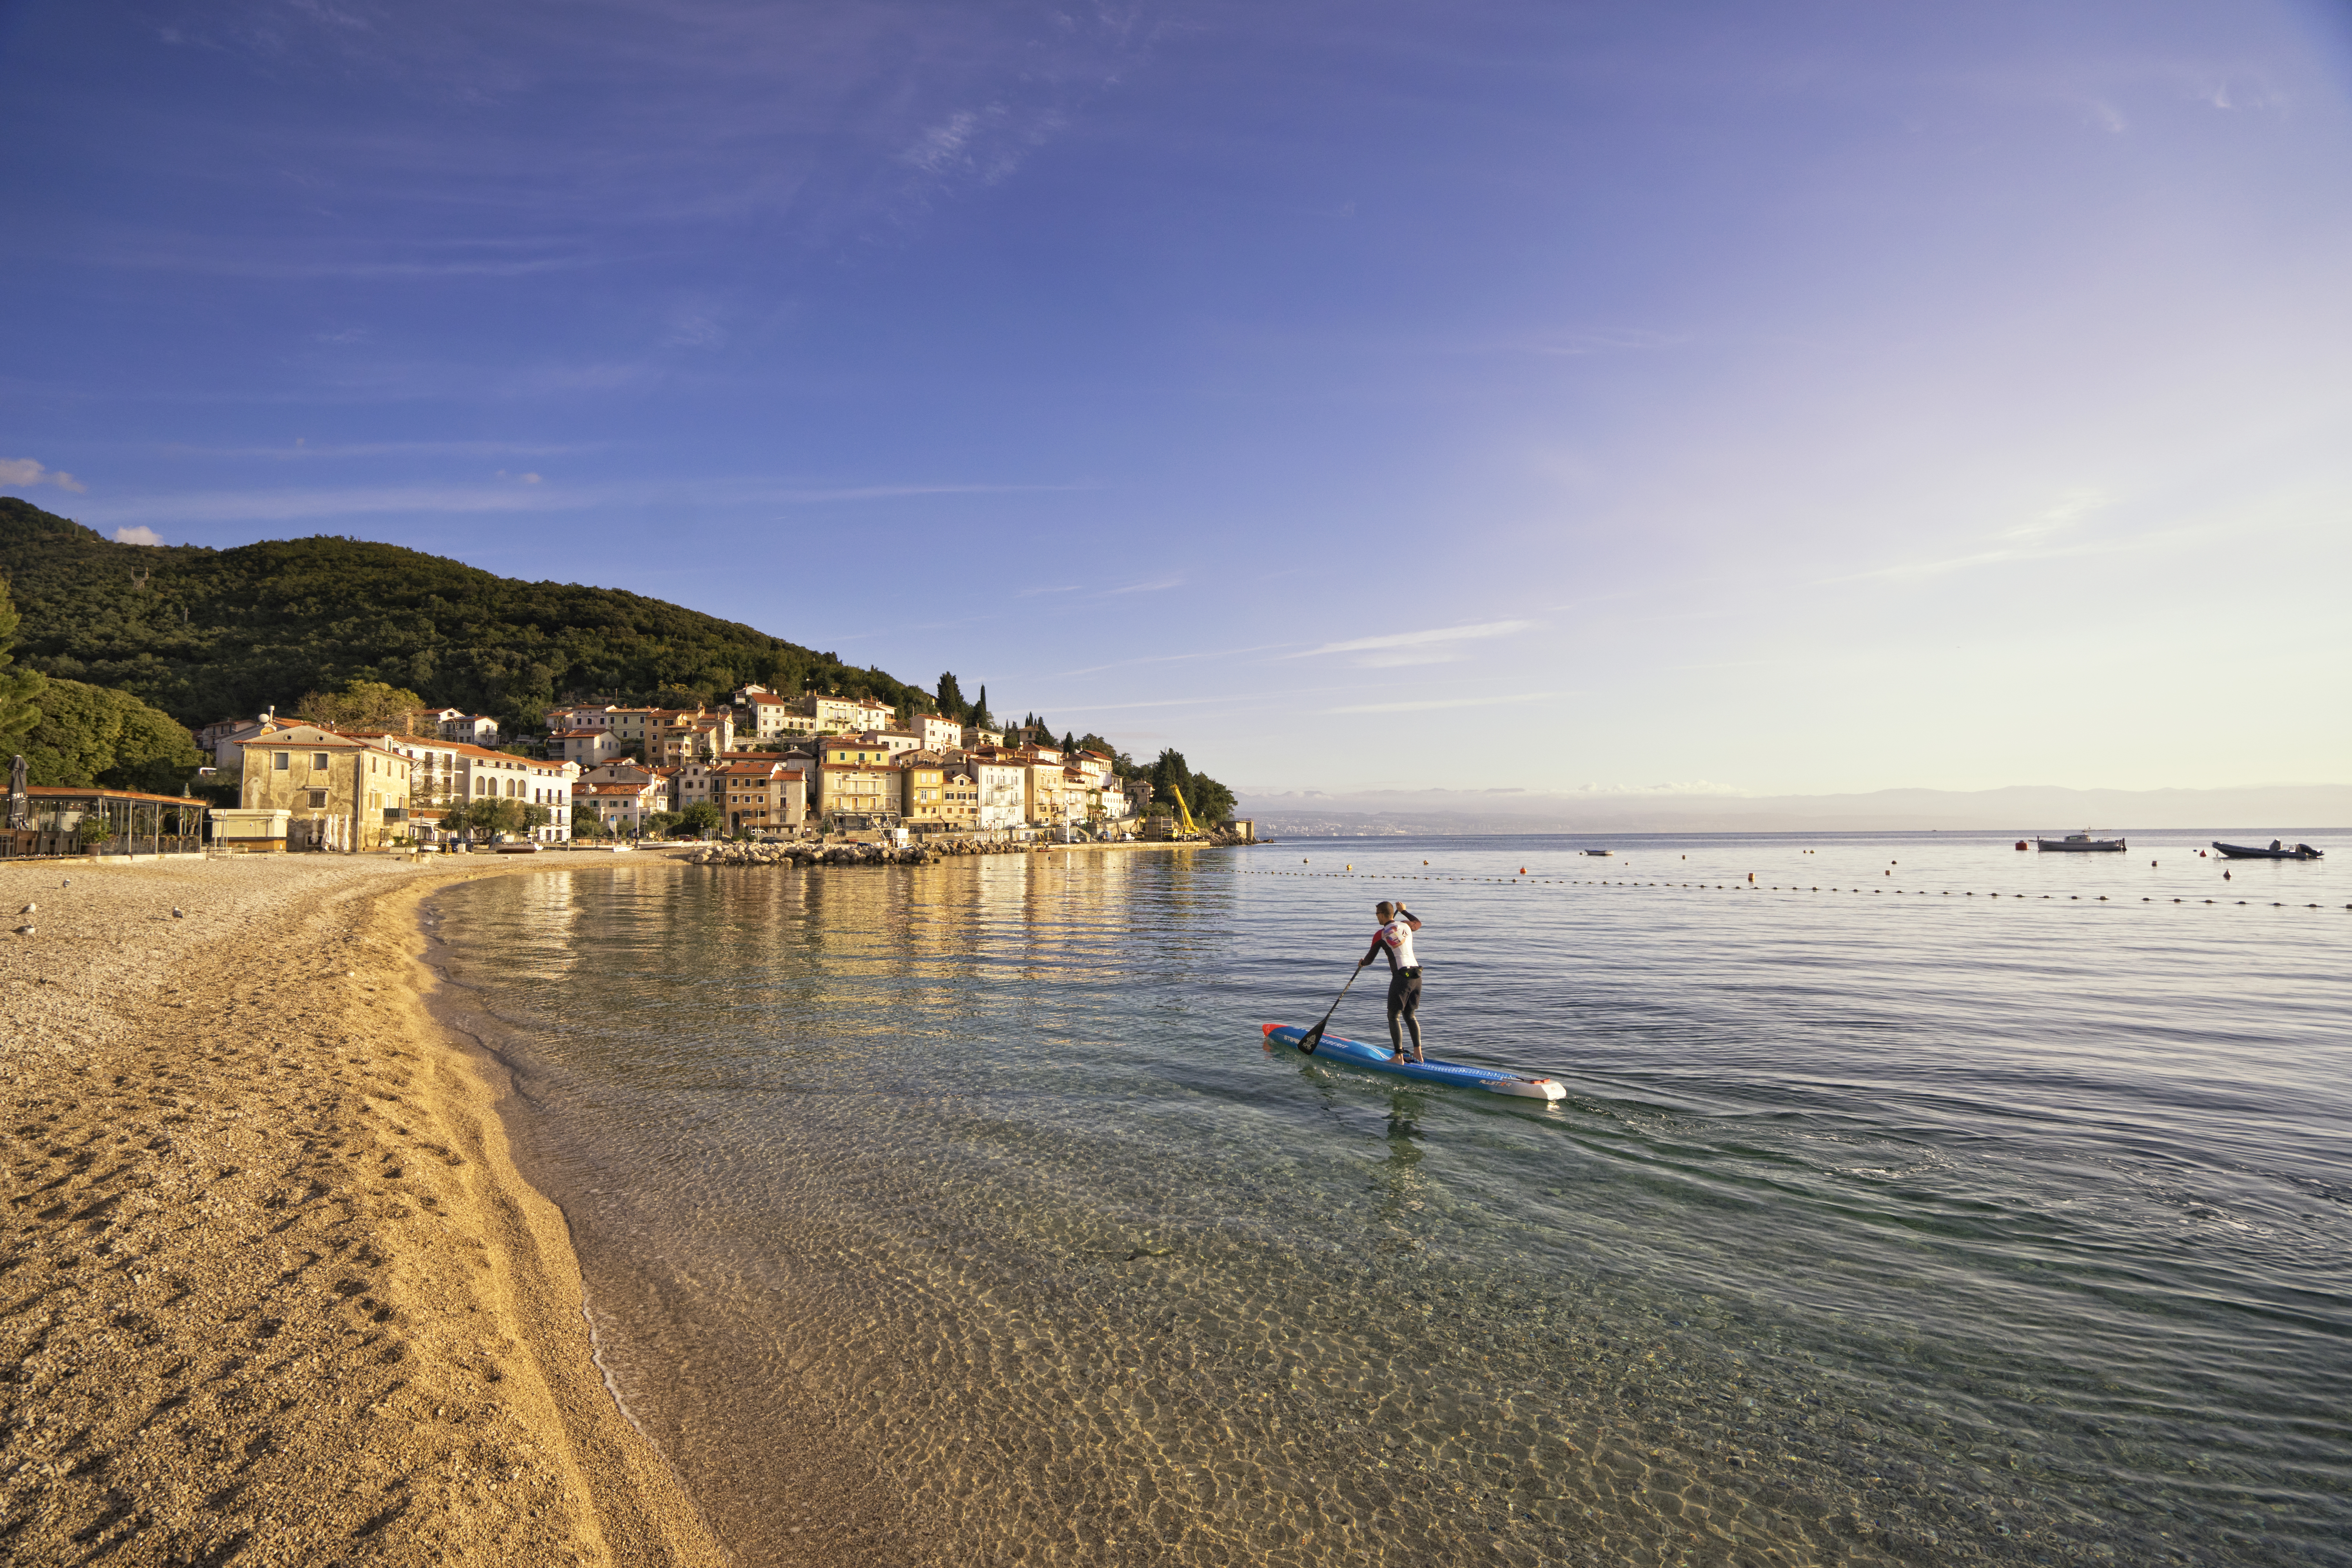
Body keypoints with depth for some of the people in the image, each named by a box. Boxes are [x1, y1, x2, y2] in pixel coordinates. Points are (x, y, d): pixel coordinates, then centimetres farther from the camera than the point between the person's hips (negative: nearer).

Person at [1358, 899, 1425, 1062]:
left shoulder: (1381, 935, -4)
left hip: (1402, 976, -6)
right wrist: (1404, 911, 47)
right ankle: (1418, 1053, 8)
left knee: (1394, 1016, 2)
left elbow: (1370, 959, 5)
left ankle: (1399, 1056, -5)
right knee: (1410, 1015, 15)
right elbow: (1418, 924, 36)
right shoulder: (1406, 925, 10)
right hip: (1417, 975, 6)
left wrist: (1362, 963, 27)